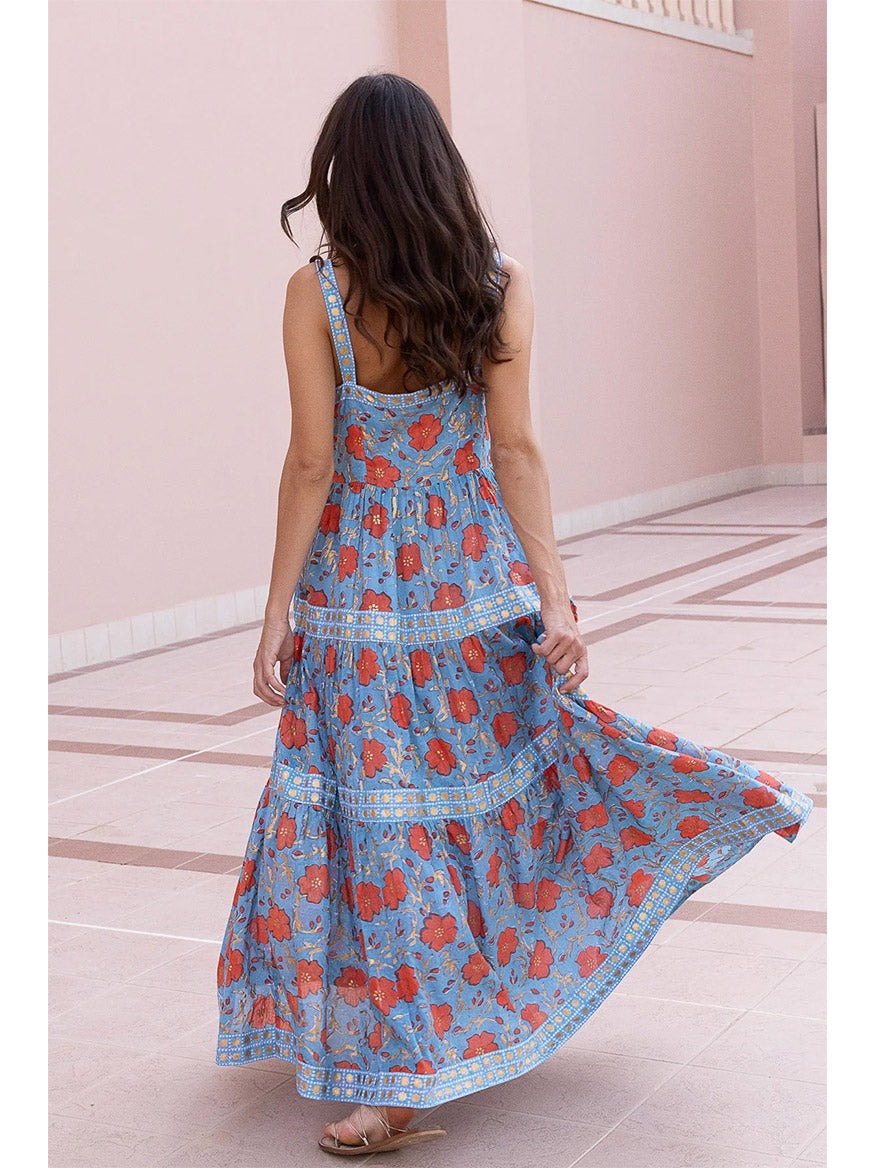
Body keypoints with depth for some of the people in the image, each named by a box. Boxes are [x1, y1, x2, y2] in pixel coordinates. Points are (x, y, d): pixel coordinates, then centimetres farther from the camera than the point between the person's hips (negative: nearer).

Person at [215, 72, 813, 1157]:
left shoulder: (317, 292, -10)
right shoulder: (501, 284, -3)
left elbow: (313, 462, -10)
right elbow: (516, 448, -6)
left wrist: (277, 610, -5)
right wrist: (553, 593, -4)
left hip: (356, 593, -3)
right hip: (476, 580, 3)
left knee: (374, 815, 2)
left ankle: (399, 1082, 5)